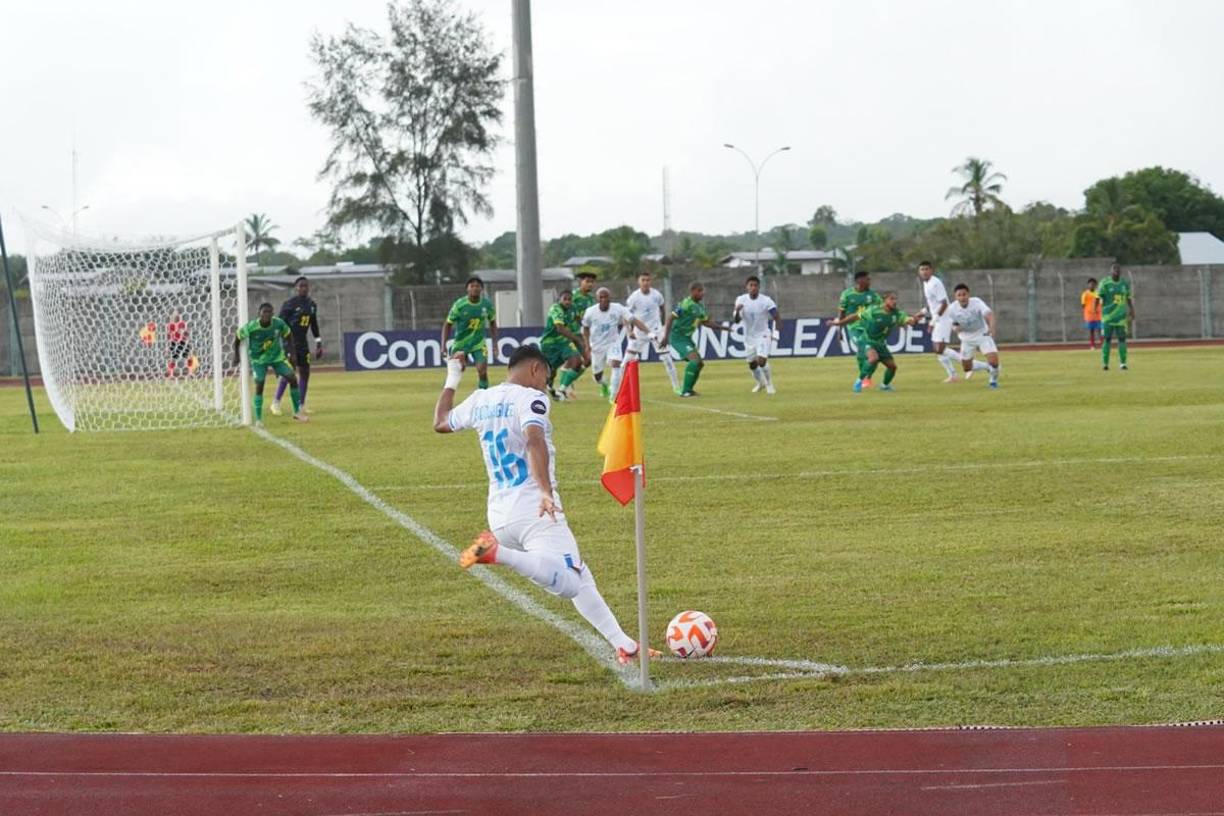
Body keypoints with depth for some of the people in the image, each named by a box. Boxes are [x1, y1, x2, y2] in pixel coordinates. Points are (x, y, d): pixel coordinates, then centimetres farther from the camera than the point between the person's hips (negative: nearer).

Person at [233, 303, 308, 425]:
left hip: (277, 356, 3)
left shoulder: (279, 324, -20)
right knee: (259, 385, -17)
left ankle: (297, 412, 9)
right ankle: (258, 419, -5)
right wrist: (236, 355, -1)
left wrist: (292, 353, 0)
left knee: (293, 378, -7)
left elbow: (287, 335, 1)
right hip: (258, 359, -3)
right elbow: (238, 337, -8)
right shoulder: (251, 327, -26)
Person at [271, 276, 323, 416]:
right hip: (289, 342, -7)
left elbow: (314, 325, 20)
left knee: (304, 372, 6)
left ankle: (301, 404, 15)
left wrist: (318, 343, 18)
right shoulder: (289, 304, -10)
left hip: (302, 343, 7)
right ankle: (276, 403, -3)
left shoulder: (312, 305, 10)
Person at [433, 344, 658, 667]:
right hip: (534, 510, -8)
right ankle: (497, 553, -32)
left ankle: (624, 645, 12)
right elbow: (535, 439, -27)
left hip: (500, 515, 8)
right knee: (567, 582, -23)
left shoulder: (480, 401, 14)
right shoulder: (530, 398, -7)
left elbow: (441, 423, 33)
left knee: (579, 579, 16)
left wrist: (452, 380, 46)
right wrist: (547, 491, -34)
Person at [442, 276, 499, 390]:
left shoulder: (487, 304, -8)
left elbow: (492, 323, 9)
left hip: (478, 343, 1)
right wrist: (443, 345, -16)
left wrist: (495, 342, 3)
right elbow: (448, 325, -8)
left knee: (482, 370, -15)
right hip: (460, 342, -1)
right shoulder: (459, 305, -16)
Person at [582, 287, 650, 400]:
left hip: (613, 343, -2)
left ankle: (614, 395, -21)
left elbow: (634, 320, -25)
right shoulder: (590, 312, -15)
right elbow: (585, 328, 4)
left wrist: (648, 332, -37)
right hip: (597, 346, 2)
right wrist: (587, 346, -5)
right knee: (597, 374, 12)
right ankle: (603, 385, 51)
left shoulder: (618, 309, -19)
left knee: (616, 364, -28)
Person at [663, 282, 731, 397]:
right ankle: (685, 391, -18)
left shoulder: (700, 307, 10)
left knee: (699, 363, 11)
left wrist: (721, 327, 19)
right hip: (678, 337, -10)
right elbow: (670, 318, -19)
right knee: (695, 359, -21)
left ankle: (688, 390, 21)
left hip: (687, 338, 10)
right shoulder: (686, 304, -17)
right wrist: (666, 337, -25)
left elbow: (705, 321, 25)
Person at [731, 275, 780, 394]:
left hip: (763, 335, -4)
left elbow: (777, 318, -12)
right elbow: (735, 320, -10)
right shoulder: (741, 300, -8)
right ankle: (761, 383, 44)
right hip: (749, 337, 4)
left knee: (762, 360, -23)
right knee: (752, 364, 16)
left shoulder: (766, 301, -16)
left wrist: (776, 334, -26)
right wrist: (737, 311, -31)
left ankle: (769, 384, -1)